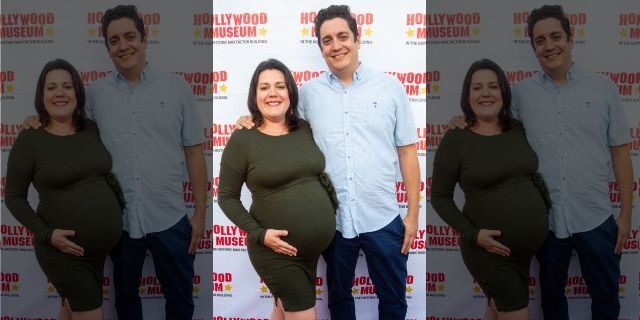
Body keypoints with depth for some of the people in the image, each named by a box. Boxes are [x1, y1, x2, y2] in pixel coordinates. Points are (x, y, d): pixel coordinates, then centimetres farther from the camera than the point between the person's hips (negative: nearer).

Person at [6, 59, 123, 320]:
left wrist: (122, 211, 6)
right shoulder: (29, 140, -11)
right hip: (62, 249, -5)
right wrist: (46, 234, -17)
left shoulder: (92, 130, 3)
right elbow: (14, 197, -7)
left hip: (103, 246, 5)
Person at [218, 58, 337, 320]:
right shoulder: (242, 140, -12)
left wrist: (336, 213, 10)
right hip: (276, 250, -5)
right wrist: (258, 234, -17)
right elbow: (227, 197, -8)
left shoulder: (305, 129, 3)